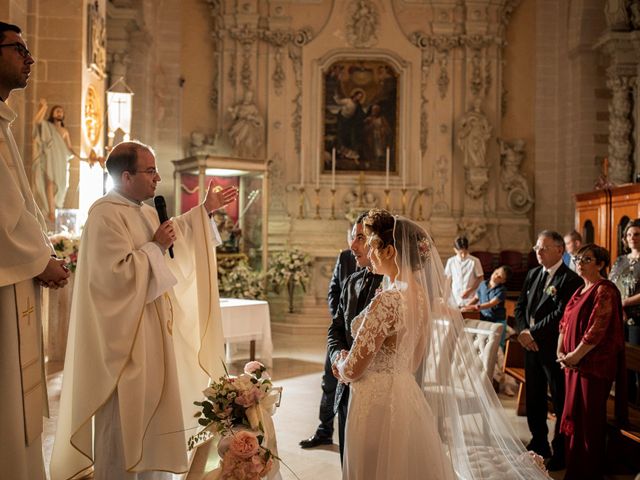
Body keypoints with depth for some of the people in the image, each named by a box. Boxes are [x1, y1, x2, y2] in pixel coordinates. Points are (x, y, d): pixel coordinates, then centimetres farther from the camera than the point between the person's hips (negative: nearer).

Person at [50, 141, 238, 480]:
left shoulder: (144, 211, 10)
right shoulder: (105, 215, -20)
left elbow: (172, 232, 29)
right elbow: (117, 273, -28)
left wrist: (205, 209, 26)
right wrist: (155, 246, -19)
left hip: (151, 327, 10)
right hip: (123, 331, -10)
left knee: (148, 405, 18)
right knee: (124, 413, 0)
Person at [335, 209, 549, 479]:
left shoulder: (388, 300, -22)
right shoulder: (421, 294, 3)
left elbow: (353, 369, -17)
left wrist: (341, 363, 5)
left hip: (379, 404, -8)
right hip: (407, 398, 8)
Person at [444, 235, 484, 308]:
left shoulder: (475, 261, -6)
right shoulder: (451, 261, 2)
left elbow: (480, 278, -1)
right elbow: (448, 278, 10)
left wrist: (469, 290, -12)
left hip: (471, 299, -2)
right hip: (456, 300, 2)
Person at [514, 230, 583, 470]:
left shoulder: (570, 280, -14)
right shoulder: (532, 274, 10)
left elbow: (561, 314, -22)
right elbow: (520, 305, 11)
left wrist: (533, 332, -17)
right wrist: (522, 331, -6)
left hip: (555, 349, -7)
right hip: (531, 347, 7)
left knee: (561, 402, 5)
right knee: (534, 399, 17)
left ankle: (561, 452, 19)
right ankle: (539, 444, 34)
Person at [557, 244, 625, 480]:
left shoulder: (605, 290, -13)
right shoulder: (580, 291, 15)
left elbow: (598, 330, -20)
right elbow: (565, 322, 16)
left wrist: (575, 355, -15)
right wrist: (561, 351, 4)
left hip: (594, 365, -8)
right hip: (574, 363, 8)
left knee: (591, 419, 2)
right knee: (574, 415, 13)